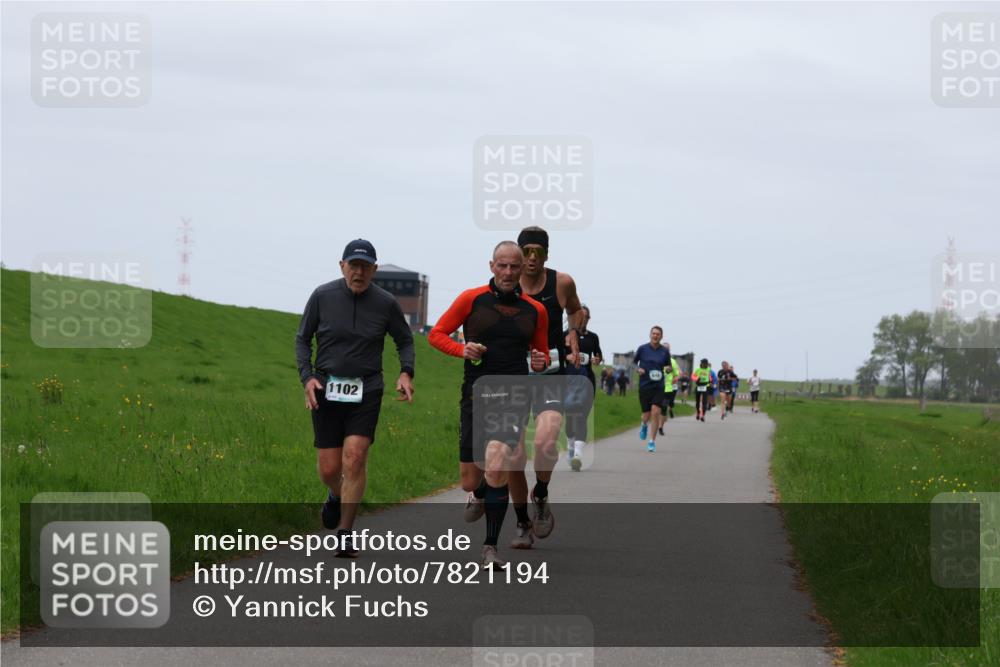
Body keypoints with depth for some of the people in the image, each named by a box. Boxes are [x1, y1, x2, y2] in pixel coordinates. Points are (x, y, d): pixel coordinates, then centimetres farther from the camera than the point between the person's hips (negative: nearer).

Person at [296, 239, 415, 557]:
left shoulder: (386, 303, -2)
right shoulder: (322, 296, -3)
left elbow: (405, 340, 14)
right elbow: (303, 339, 8)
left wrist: (406, 373, -4)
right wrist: (307, 377, -6)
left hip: (366, 392, -1)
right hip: (327, 389, 1)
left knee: (354, 459, -15)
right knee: (329, 468, 1)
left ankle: (345, 535, -6)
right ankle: (336, 496, 38)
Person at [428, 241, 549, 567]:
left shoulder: (535, 310, 9)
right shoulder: (471, 299, 3)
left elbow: (542, 353, 21)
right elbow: (436, 334, 7)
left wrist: (541, 362, -3)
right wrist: (462, 350, -11)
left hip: (514, 397, -1)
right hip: (476, 396, 1)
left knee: (496, 467, -22)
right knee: (470, 481, 3)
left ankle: (490, 547, -9)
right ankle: (478, 495, 44)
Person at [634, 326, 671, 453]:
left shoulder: (665, 351, 3)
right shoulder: (642, 348, 0)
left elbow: (668, 366, 15)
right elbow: (634, 362, 12)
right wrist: (638, 369, -9)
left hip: (658, 386, 0)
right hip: (644, 385, 0)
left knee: (655, 412, -15)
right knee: (646, 415, 2)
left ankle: (652, 442, -6)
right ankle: (644, 425, 42)